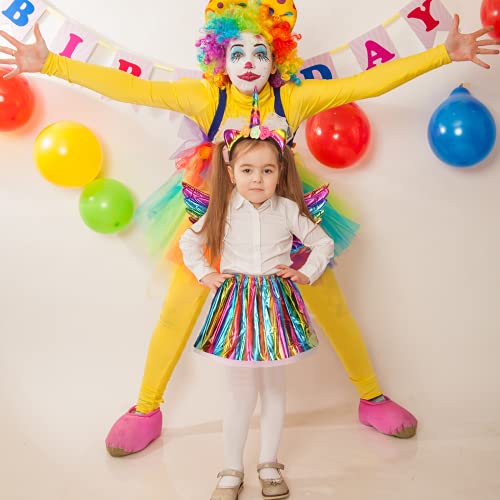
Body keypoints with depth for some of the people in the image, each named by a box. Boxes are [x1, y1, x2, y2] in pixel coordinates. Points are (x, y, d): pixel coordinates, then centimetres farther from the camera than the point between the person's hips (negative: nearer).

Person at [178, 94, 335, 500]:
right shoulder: (223, 210, -3)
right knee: (241, 394, 3)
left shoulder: (288, 210, -4)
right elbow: (189, 242, 13)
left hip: (276, 304, 1)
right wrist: (204, 274, 3)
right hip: (235, 303, -1)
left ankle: (269, 465, 30)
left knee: (274, 389, 12)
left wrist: (306, 274, -1)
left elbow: (324, 243, 9)